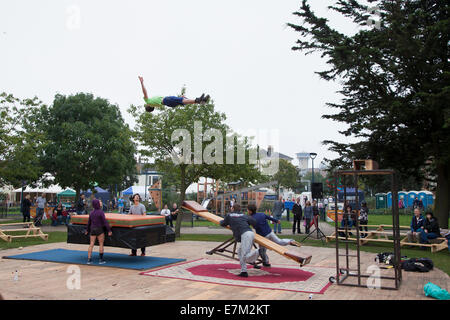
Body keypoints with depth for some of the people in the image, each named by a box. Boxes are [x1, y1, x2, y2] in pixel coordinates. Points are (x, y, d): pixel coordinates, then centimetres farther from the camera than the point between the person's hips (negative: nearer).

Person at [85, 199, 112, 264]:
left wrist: (87, 230, 29)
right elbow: (105, 222, -16)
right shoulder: (101, 212, -14)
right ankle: (101, 260, 7)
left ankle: (89, 259, 6)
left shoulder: (92, 212, 6)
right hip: (99, 230, -6)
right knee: (101, 244, 4)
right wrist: (109, 230, -12)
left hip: (92, 229, 6)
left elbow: (89, 222, 15)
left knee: (91, 244, 6)